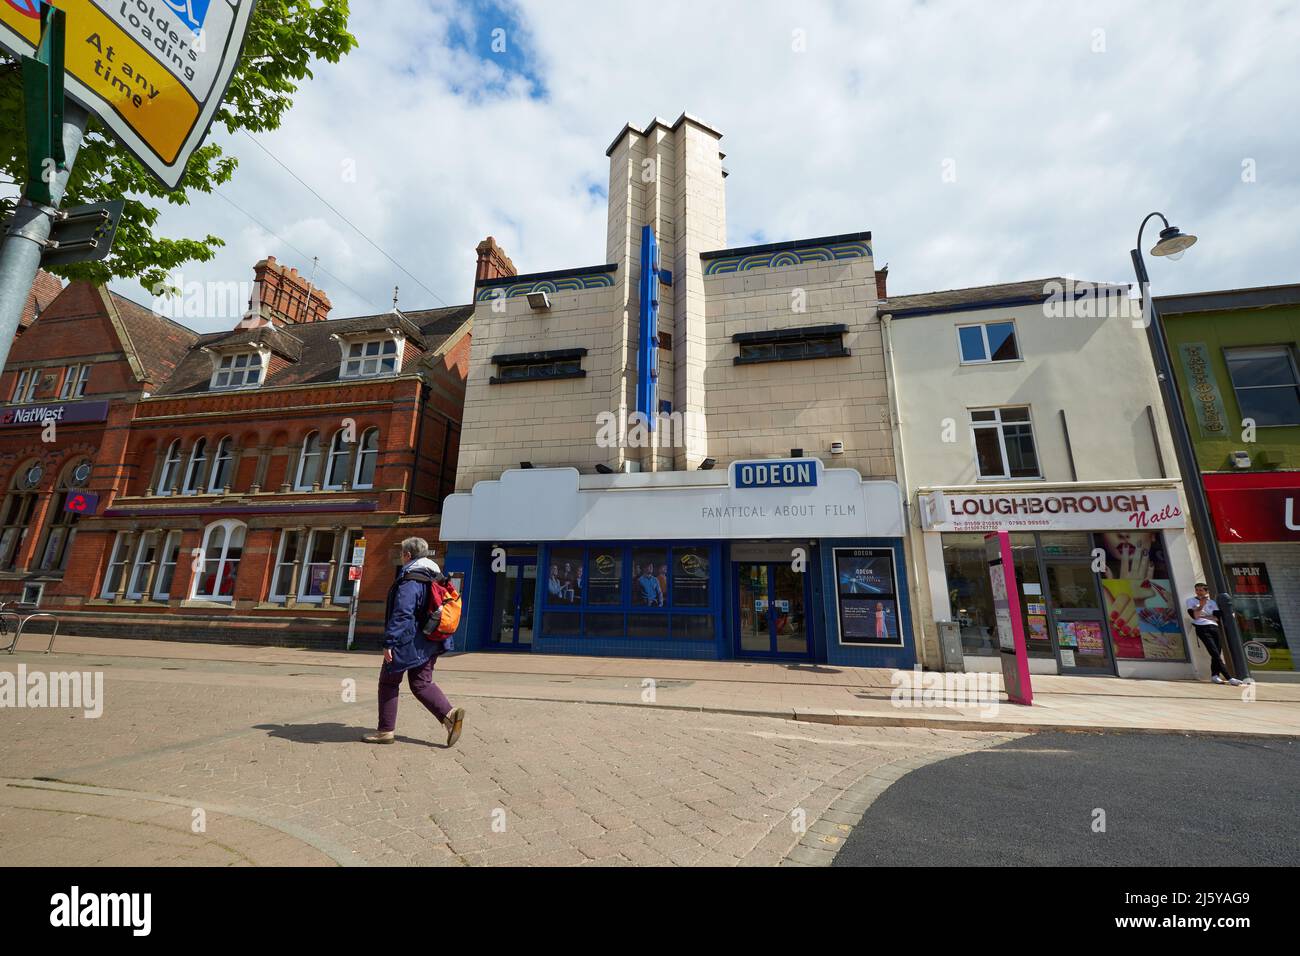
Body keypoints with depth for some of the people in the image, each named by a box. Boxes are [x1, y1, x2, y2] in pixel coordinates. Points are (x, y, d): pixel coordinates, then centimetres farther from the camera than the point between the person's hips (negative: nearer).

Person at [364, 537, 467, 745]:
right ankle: (449, 714, -3)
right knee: (422, 683, 13)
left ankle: (386, 731, 18)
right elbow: (437, 609, 19)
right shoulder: (434, 578, 11)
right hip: (428, 643, 8)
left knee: (388, 682, 10)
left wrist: (389, 642, -19)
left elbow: (401, 614, -23)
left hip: (407, 642, -8)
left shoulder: (409, 581, -17)